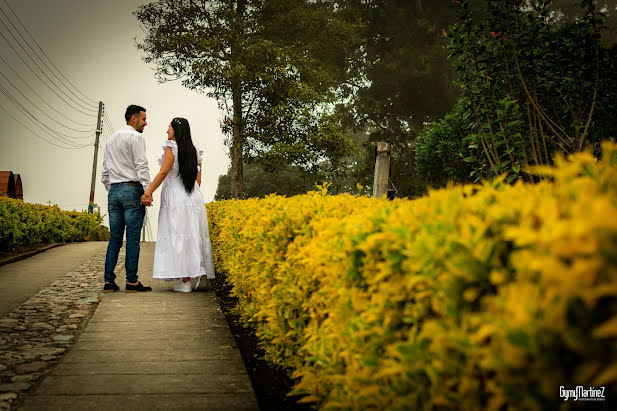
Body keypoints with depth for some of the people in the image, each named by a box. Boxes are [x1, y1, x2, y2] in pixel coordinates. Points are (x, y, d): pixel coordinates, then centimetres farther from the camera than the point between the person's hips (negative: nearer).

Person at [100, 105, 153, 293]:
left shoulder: (111, 140, 21)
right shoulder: (135, 137, -4)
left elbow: (104, 173, 22)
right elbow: (141, 166, -14)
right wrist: (148, 191, -17)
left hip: (113, 191, 7)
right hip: (132, 189, -7)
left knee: (115, 238, 7)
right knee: (133, 237, -6)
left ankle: (109, 281, 6)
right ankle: (132, 281, -5)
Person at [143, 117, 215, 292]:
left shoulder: (172, 148, -6)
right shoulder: (195, 151, 13)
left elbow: (163, 173, -15)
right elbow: (198, 180, 14)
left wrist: (148, 192, -14)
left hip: (175, 198, -7)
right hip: (194, 199, 7)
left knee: (177, 236, -5)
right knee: (193, 235, 9)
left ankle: (185, 281, -7)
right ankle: (195, 277, 11)